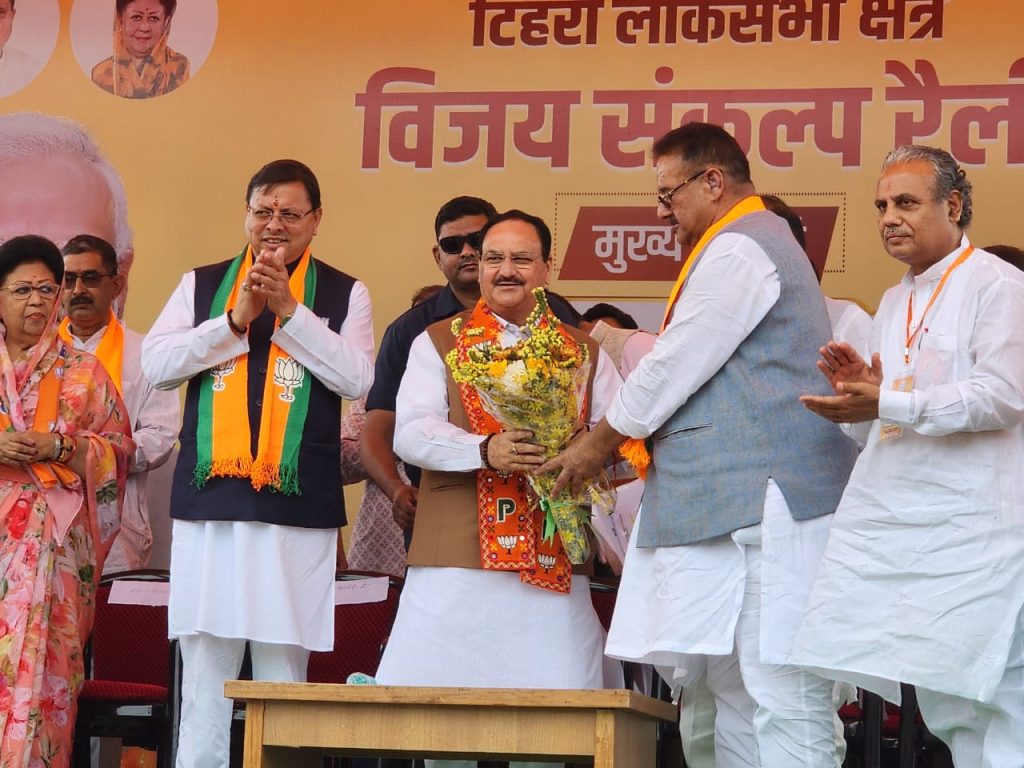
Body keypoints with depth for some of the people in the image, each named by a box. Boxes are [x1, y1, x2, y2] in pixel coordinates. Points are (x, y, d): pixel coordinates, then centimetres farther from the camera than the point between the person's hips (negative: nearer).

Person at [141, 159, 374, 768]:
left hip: (299, 507, -1)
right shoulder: (202, 285, 13)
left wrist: (289, 310, -10)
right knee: (204, 669, 2)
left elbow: (357, 378, -4)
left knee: (283, 669, 1)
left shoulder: (344, 294, 9)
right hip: (209, 498, 1)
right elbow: (157, 364, 3)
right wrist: (236, 319, -7)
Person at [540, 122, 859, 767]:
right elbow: (684, 365, 28)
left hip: (769, 505, -11)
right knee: (733, 695, 10)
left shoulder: (737, 250, -10)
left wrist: (600, 444, 2)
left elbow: (675, 366, -10)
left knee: (783, 702, -12)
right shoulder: (761, 243, 24)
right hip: (739, 503, 11)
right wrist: (630, 449, 21)